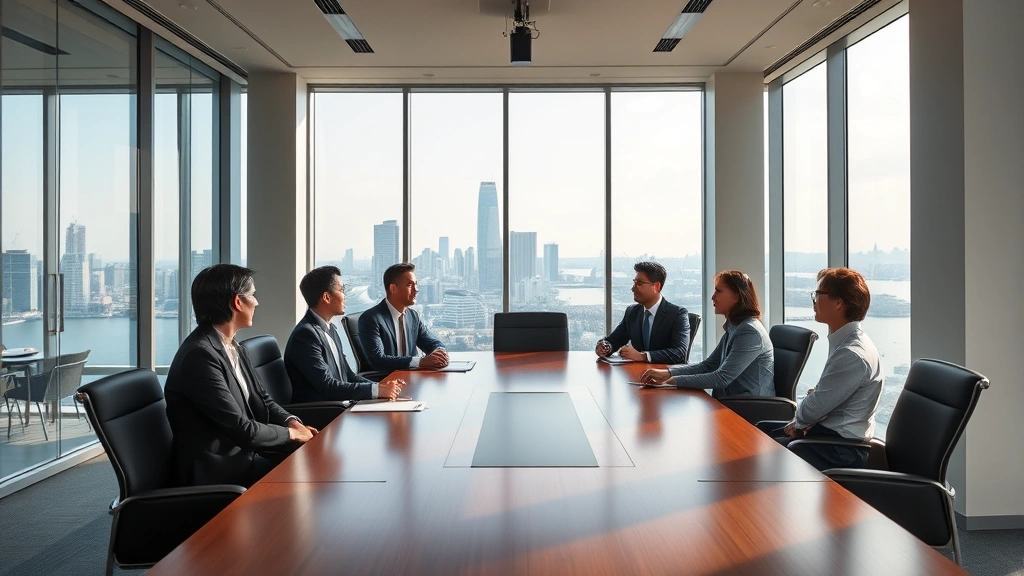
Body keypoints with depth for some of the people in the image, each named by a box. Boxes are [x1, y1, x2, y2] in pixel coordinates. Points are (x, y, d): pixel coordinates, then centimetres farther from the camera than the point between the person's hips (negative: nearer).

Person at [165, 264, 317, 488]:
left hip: (245, 453, 8)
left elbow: (263, 400, 13)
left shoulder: (234, 348, 8)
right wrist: (290, 433, -9)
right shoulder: (200, 354, -22)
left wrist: (291, 421, -6)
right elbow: (241, 429, -23)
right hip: (221, 470, -8)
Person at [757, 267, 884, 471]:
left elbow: (816, 407, -22)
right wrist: (801, 420, -4)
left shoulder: (853, 355, -27)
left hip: (841, 449, -10)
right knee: (761, 429, 19)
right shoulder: (844, 341, 6)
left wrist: (799, 422, -2)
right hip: (829, 430, 10)